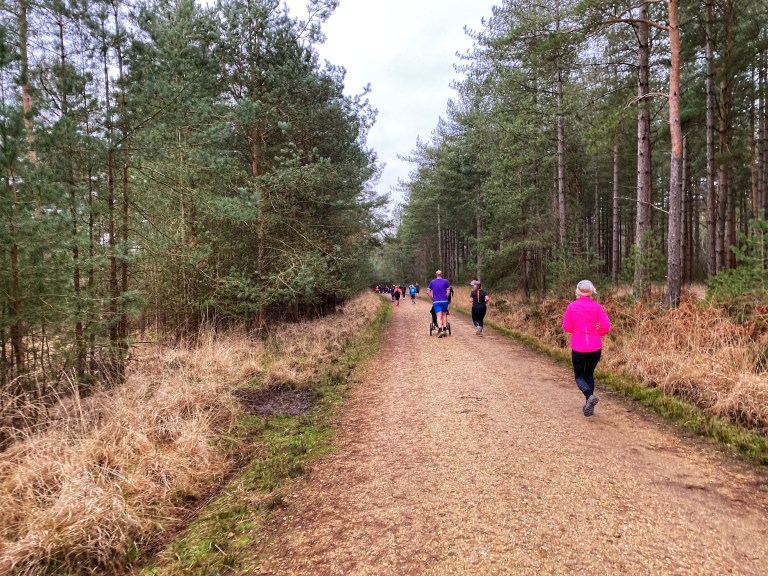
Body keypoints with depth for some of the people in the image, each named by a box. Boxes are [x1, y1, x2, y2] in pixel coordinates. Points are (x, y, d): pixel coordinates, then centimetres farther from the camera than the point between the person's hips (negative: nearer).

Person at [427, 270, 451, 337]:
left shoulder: (432, 282, 7)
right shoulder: (445, 281, 1)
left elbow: (428, 291, 5)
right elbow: (448, 291, -4)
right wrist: (445, 297, 8)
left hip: (436, 301, 0)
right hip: (444, 301, 0)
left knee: (439, 316, -5)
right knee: (444, 315, 16)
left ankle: (440, 330, -21)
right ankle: (444, 330, 14)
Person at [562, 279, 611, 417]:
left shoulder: (572, 306, -7)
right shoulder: (597, 307, -3)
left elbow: (567, 327, -5)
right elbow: (606, 327, -7)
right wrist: (596, 333, 12)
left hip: (578, 348, -2)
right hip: (595, 347, 2)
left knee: (579, 376, 11)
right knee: (589, 374, 19)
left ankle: (590, 396, -17)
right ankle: (589, 405, 17)